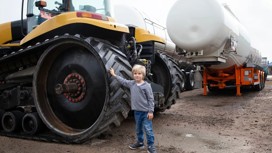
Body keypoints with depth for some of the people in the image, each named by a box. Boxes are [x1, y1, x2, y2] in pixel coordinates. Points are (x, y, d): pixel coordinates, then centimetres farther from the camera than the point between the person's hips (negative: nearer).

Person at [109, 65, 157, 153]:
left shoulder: (146, 86, -13)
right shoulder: (131, 84, 4)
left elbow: (151, 99, -11)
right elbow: (123, 81, 21)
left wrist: (151, 111, -13)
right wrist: (114, 75, 25)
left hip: (146, 111, -6)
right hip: (137, 111, 6)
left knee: (148, 129, -3)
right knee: (138, 128, 19)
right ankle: (140, 143, 35)